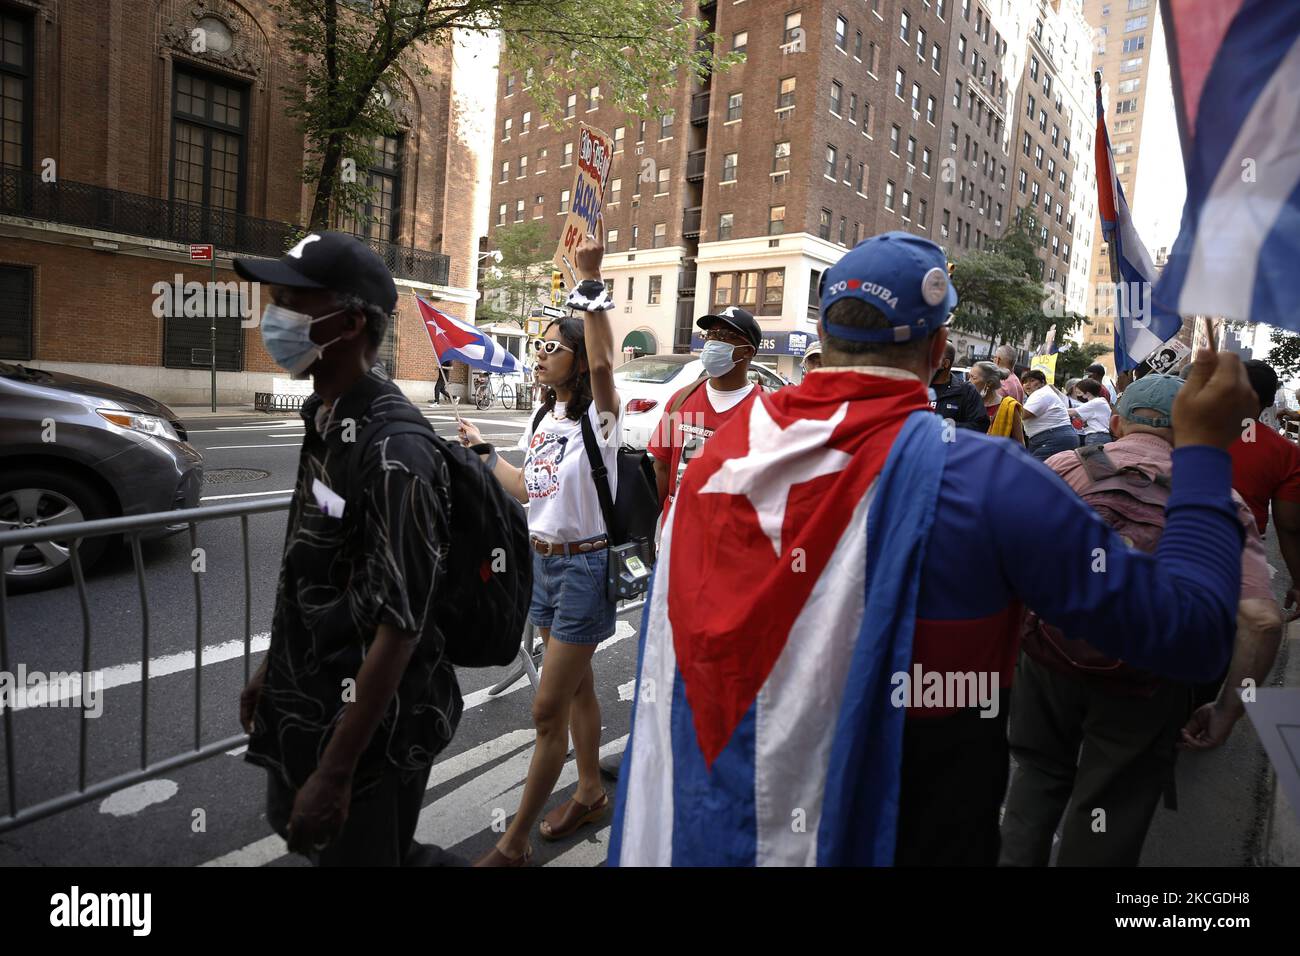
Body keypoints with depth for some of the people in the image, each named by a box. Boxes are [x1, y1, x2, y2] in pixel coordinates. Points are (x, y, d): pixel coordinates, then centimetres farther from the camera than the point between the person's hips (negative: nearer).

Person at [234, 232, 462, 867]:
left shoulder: (392, 453, -27)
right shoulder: (323, 419, 2)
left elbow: (399, 626, -26)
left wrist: (336, 772, -21)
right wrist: (272, 668, 17)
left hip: (368, 723, -9)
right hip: (308, 696, 9)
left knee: (352, 850, 14)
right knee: (296, 828, 26)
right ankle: (411, 856, 46)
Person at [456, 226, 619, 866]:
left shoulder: (597, 417, -15)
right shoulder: (542, 420, 9)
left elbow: (603, 364, -38)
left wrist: (591, 281, -41)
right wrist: (483, 452, 25)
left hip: (585, 566, -8)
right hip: (543, 561, 8)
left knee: (548, 709, 0)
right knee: (576, 688, 22)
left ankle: (513, 843, 14)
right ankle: (591, 794, 41)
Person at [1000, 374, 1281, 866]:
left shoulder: (1063, 466, -6)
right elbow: (1262, 619, -10)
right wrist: (1229, 713, 0)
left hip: (1049, 658, 0)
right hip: (1146, 689, 0)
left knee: (1040, 775, 26)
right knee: (1107, 824, 19)